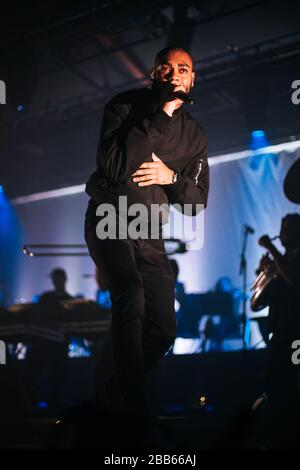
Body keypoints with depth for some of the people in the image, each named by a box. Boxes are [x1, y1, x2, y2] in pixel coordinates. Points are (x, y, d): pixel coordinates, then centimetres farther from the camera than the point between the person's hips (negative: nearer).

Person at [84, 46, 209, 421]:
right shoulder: (126, 106, -4)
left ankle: (121, 383, 31)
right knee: (131, 294, -32)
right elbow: (115, 165, -20)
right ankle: (132, 402, -24)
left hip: (150, 233, 5)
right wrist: (160, 116, -20)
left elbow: (197, 201, 9)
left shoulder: (194, 134, 8)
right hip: (109, 218, -5)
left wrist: (171, 176, -12)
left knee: (163, 330, 5)